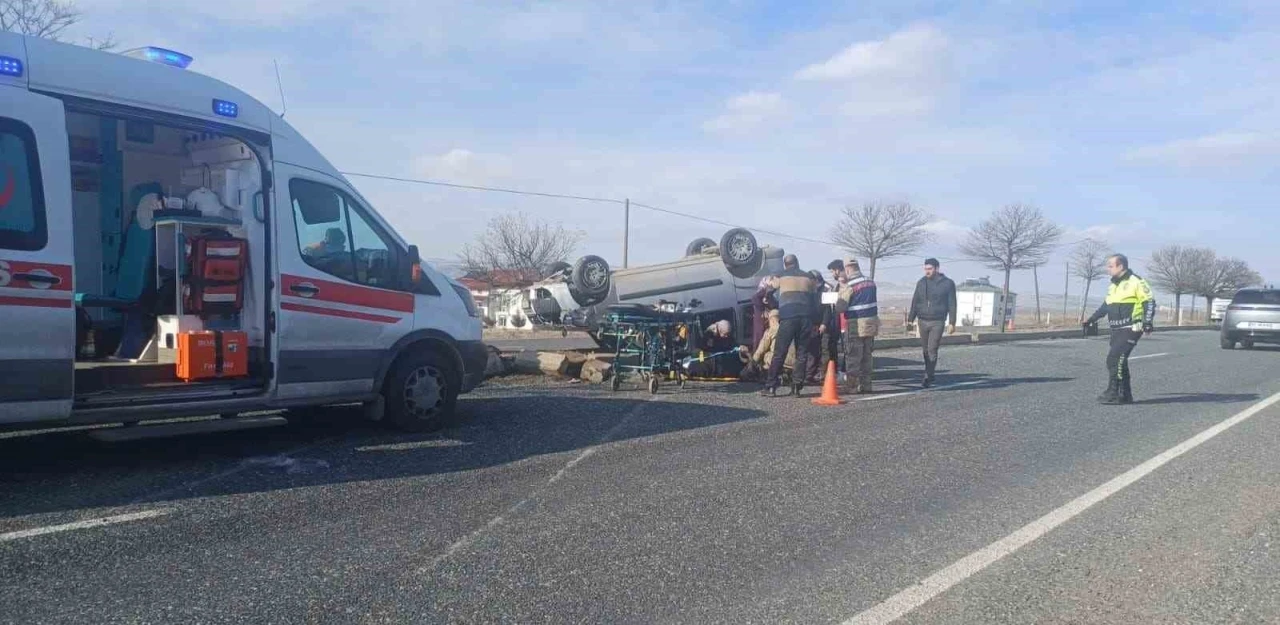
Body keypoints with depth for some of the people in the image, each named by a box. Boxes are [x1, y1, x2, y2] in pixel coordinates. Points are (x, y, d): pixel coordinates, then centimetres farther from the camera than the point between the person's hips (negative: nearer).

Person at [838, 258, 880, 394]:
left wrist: (841, 294, 5)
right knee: (867, 356, 14)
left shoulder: (849, 286, -14)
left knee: (853, 357, 1)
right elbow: (871, 301, 13)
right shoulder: (871, 283, 6)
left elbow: (841, 307, -15)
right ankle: (866, 384, 17)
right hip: (871, 323, 6)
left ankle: (854, 386, 2)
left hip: (856, 325, -6)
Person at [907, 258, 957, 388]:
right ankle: (930, 374, 21)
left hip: (937, 322, -4)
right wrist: (910, 319, 5)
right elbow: (915, 302, 11)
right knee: (925, 349, 8)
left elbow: (952, 305, -1)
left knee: (932, 350, -9)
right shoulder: (921, 283, 7)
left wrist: (952, 323, -6)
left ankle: (928, 377, -7)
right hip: (923, 321, 4)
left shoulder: (947, 283, -2)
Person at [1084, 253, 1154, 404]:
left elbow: (1149, 301, -10)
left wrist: (1148, 321, -18)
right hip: (1116, 330, 9)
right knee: (1119, 360, 8)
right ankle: (1125, 395, 15)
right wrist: (1092, 319, 28)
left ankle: (1113, 393, -14)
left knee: (1114, 358, -16)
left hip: (1131, 329, -8)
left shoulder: (1135, 282, -8)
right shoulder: (1113, 286, 17)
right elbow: (1106, 306, 28)